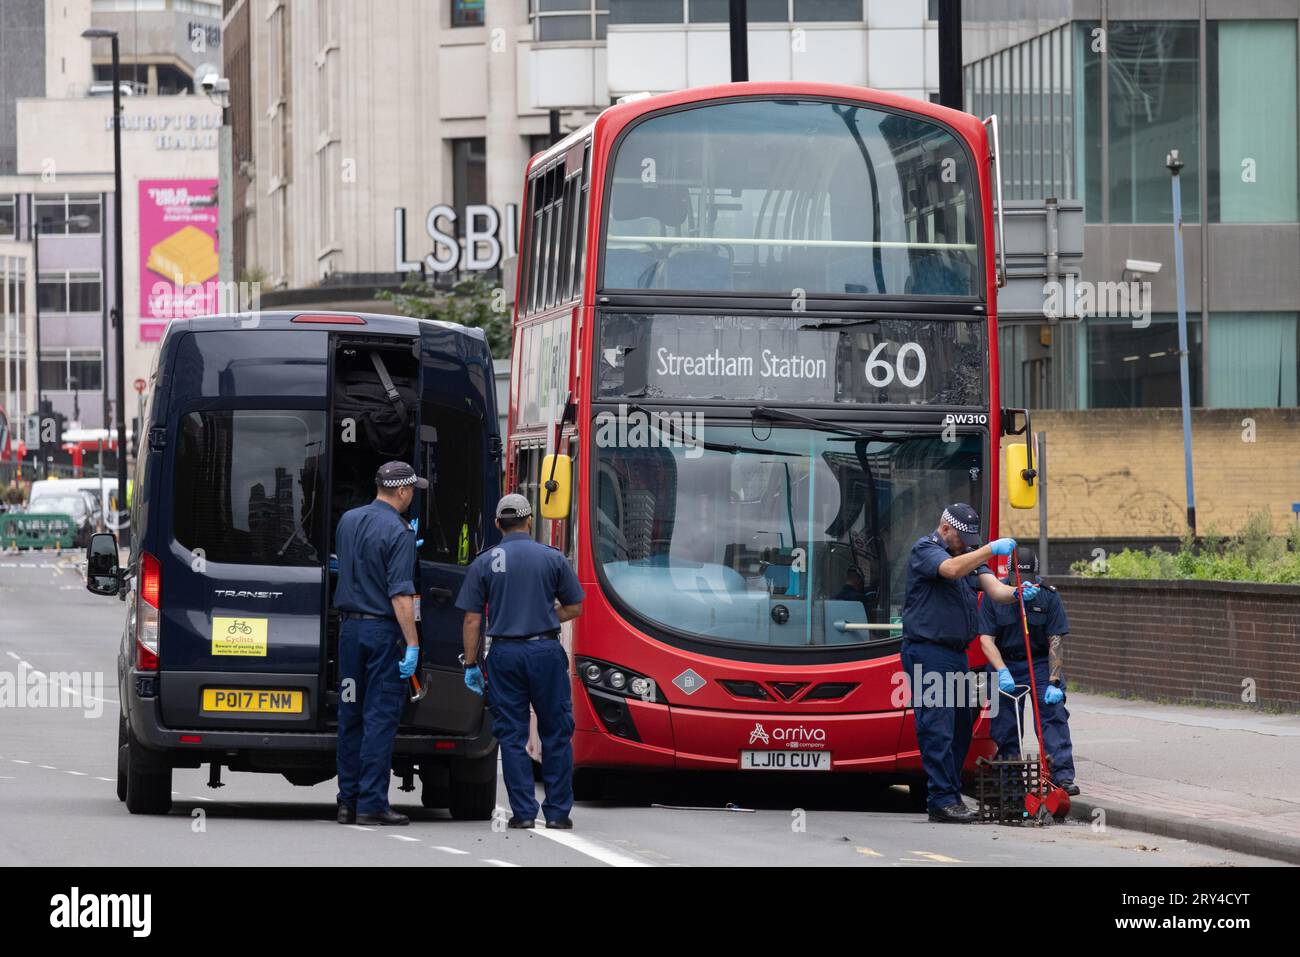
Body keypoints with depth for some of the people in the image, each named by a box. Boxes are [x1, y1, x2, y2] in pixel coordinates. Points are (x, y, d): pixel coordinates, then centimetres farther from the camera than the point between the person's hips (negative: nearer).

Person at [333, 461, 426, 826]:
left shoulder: (347, 521, 8)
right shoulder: (398, 532, -14)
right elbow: (401, 594, -19)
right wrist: (412, 644, -18)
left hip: (350, 627, 7)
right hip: (384, 631, -7)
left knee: (350, 715, 12)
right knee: (380, 717, -4)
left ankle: (348, 800, 14)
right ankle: (371, 804, -6)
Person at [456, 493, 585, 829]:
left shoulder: (483, 564, 1)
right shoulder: (552, 558, 1)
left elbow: (472, 619, 0)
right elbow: (574, 608, 7)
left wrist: (471, 665, 6)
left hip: (504, 653, 0)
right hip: (545, 651, 0)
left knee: (512, 737, 6)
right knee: (556, 734, 8)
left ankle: (523, 811, 3)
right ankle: (557, 811, 7)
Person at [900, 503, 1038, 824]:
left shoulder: (970, 555, 18)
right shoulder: (925, 549, -6)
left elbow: (993, 589, 5)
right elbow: (950, 569, -27)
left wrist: (1017, 593, -16)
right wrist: (991, 550, -30)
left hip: (957, 654, 9)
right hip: (928, 652, -9)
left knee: (961, 727, 10)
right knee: (938, 729, -12)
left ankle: (952, 798, 16)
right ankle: (942, 800, -13)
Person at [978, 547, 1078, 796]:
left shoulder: (1048, 596, -8)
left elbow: (1056, 641, -11)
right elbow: (986, 639, -11)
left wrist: (1054, 682, -18)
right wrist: (1002, 672, -25)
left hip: (1041, 663, -1)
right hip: (1005, 663, 1)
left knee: (1054, 715, -14)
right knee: (1005, 726, 0)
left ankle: (1063, 776, -19)